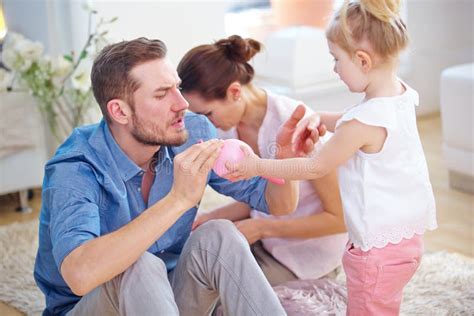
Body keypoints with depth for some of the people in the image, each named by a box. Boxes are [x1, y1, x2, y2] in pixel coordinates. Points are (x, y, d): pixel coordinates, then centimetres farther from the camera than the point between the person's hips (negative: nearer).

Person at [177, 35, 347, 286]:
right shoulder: (229, 125, -5)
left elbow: (339, 218, -19)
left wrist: (261, 228, -21)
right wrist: (210, 218, -10)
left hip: (305, 250, -6)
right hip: (264, 237, 7)